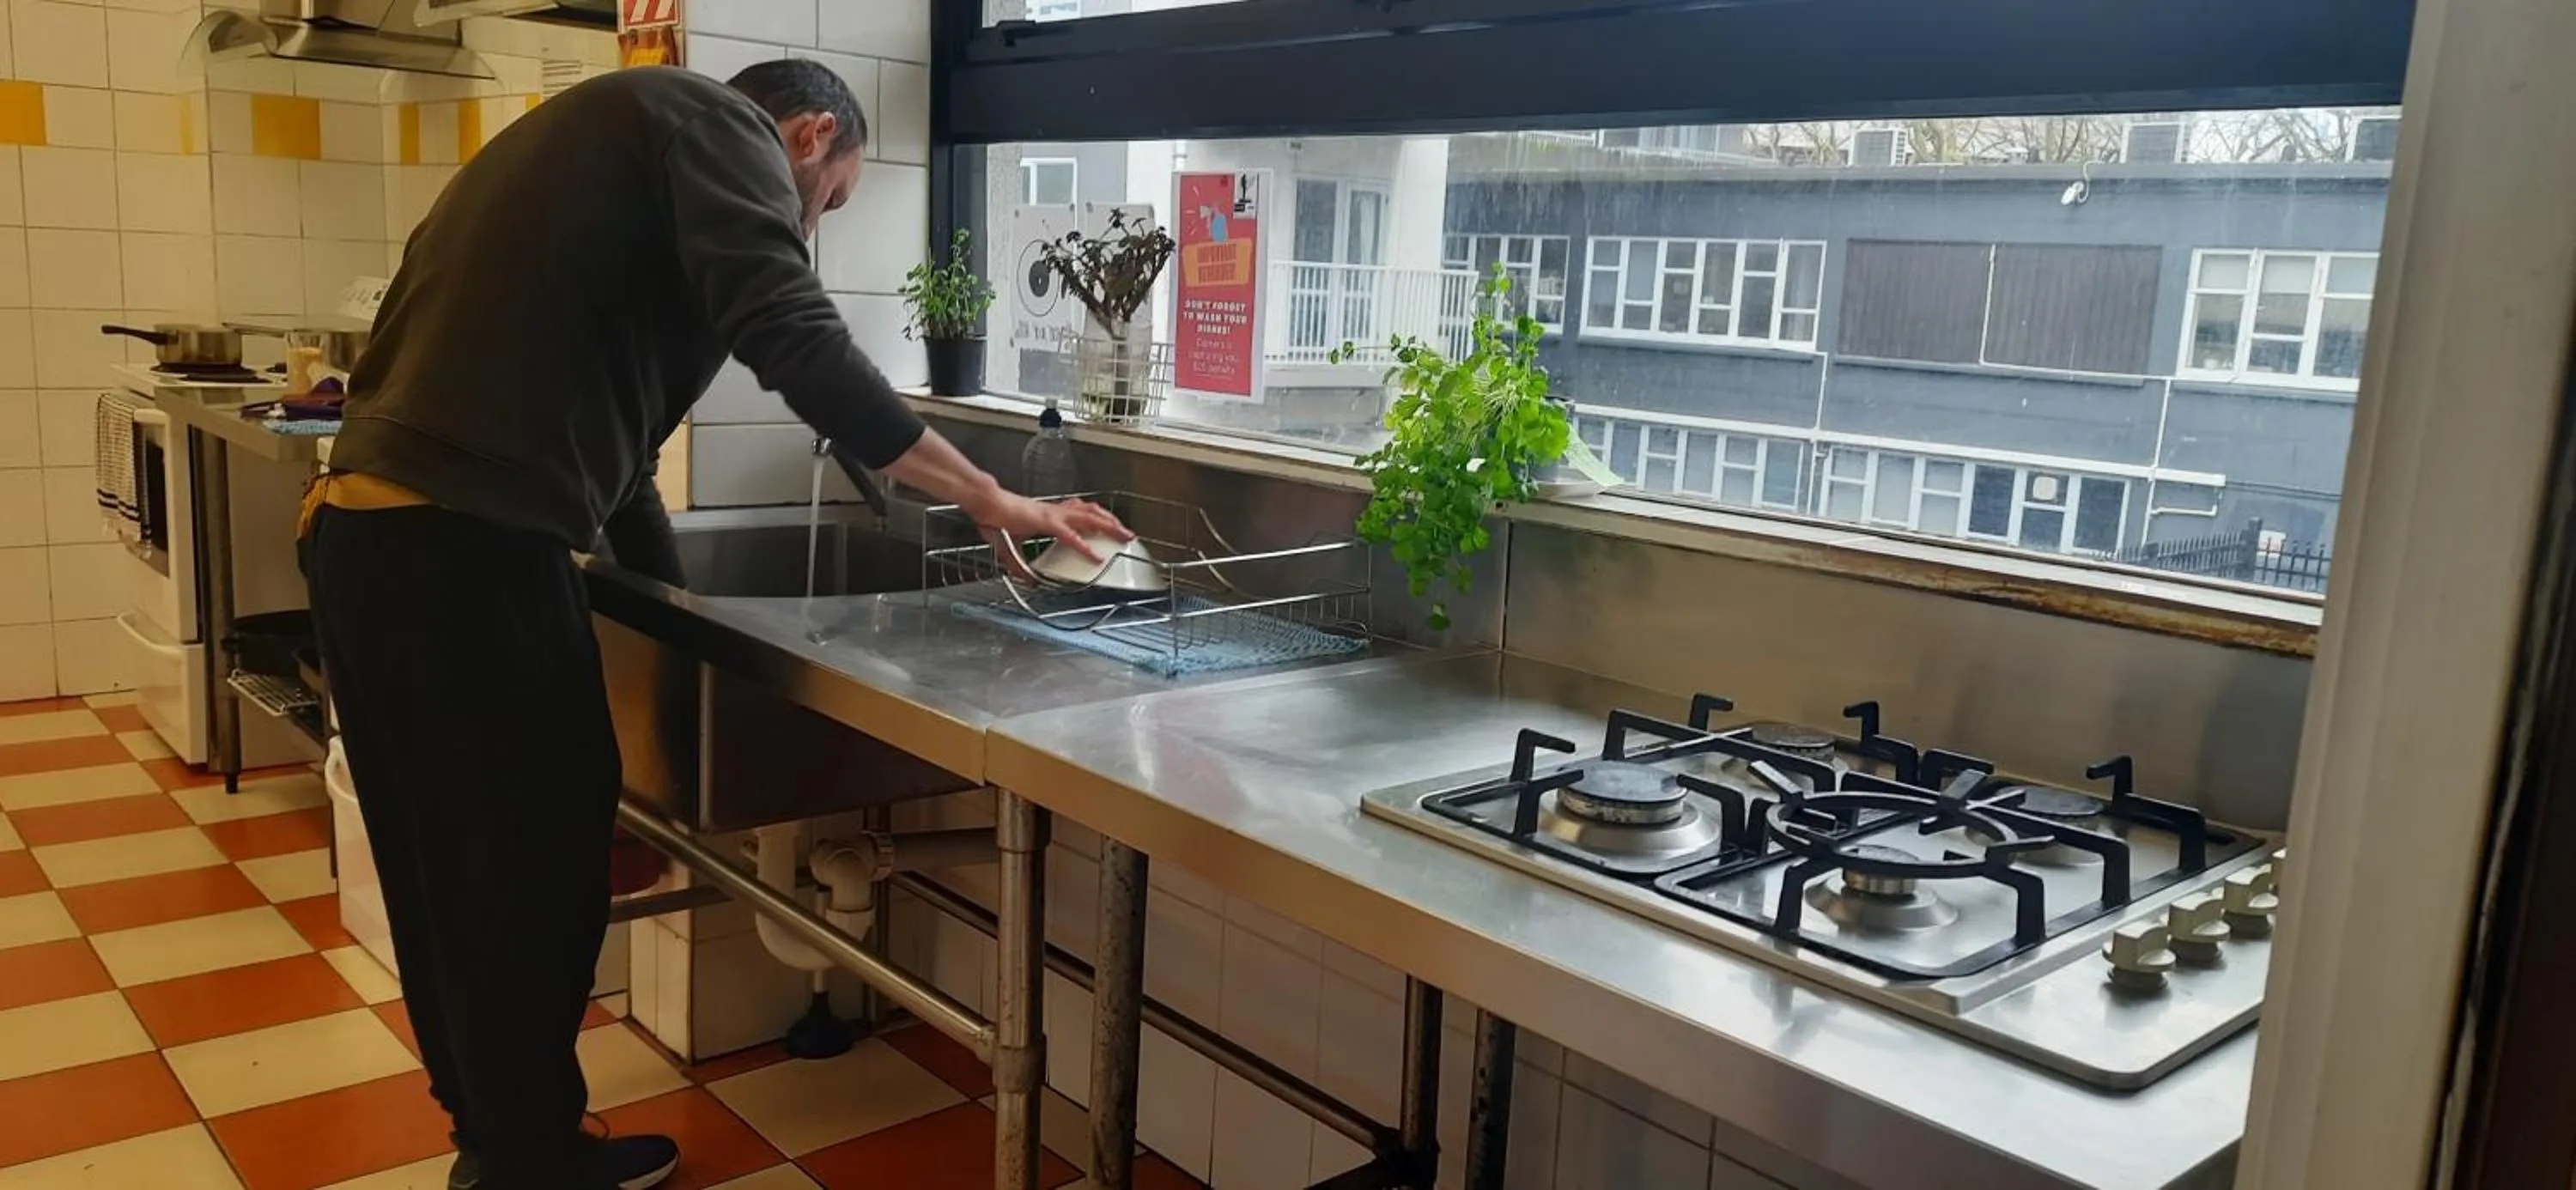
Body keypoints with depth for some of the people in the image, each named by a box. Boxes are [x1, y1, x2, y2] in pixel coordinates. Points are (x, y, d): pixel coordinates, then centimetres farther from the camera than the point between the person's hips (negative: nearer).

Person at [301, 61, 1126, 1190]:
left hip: (367, 531, 10)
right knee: (528, 873, 5)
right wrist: (989, 500, -13)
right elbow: (794, 341, -18)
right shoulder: (712, 124, -2)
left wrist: (672, 580, 28)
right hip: (462, 550, -10)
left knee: (456, 871, 19)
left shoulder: (616, 136, 26)